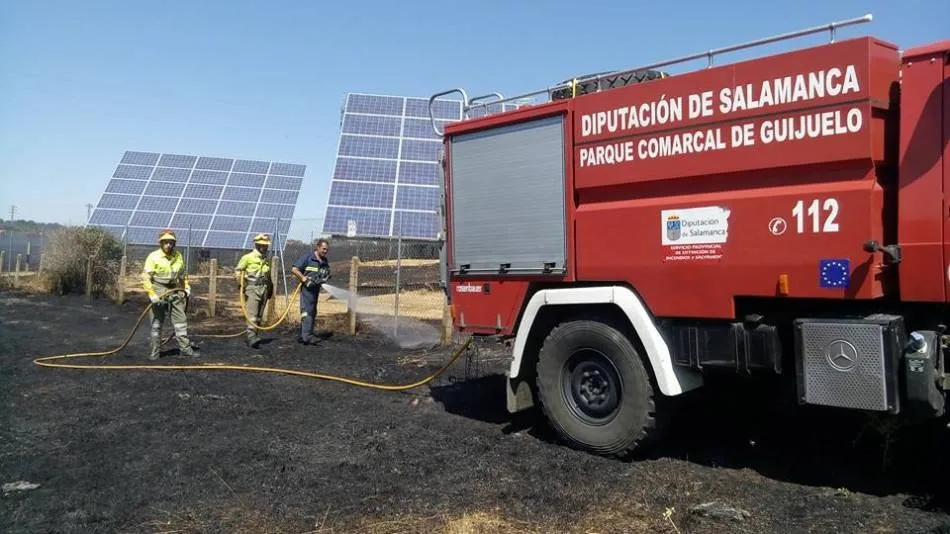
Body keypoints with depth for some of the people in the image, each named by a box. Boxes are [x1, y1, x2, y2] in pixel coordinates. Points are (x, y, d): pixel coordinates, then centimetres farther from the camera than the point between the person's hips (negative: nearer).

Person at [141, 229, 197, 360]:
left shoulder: (178, 256, 7)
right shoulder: (153, 257, -9)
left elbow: (183, 275, 22)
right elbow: (146, 277, -12)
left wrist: (187, 287, 12)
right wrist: (152, 294, -19)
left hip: (175, 292, 4)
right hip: (158, 293, -4)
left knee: (180, 320, 3)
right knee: (156, 323, 4)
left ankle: (185, 347, 9)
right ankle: (155, 350, 14)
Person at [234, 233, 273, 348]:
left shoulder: (266, 259, 16)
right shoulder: (248, 257, -2)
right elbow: (237, 271, -1)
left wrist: (270, 288, 21)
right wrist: (242, 284, -10)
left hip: (264, 289, 6)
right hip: (252, 288, -6)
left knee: (260, 315, 8)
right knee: (252, 314, -15)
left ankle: (253, 335, 17)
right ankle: (252, 337, -20)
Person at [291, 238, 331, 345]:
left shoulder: (325, 261, 15)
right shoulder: (307, 257, -6)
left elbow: (326, 276, 24)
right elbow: (294, 269, -9)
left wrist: (325, 277, 0)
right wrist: (304, 279, -16)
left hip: (316, 288, 8)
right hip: (307, 288, -8)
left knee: (312, 313, 10)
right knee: (307, 311, -15)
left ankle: (302, 336, 18)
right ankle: (307, 336, -21)